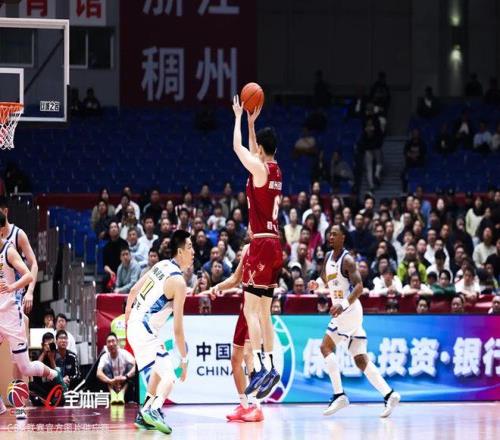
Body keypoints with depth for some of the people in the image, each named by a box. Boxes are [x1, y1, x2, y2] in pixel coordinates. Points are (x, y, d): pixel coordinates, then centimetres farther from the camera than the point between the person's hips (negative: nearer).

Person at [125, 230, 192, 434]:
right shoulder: (178, 282, -15)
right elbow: (177, 328, -15)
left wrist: (127, 319, 31)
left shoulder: (161, 265, 8)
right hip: (144, 332, -9)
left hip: (134, 325, 9)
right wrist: (184, 359, -8)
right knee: (169, 377, -17)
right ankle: (154, 410, -41)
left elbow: (134, 291, 18)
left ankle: (144, 414, 30)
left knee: (160, 369, 28)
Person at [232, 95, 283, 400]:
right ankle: (269, 369, 8)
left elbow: (238, 147, -1)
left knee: (252, 309, -10)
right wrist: (252, 122, 32)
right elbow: (253, 152, 32)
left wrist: (239, 117, 11)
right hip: (274, 245, 9)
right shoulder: (275, 170, 14)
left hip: (262, 244, -9)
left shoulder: (259, 168, -10)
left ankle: (262, 367, -18)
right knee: (264, 311, 10)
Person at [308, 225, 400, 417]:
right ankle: (389, 394, 0)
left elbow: (359, 286, -23)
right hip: (343, 312, 9)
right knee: (360, 359, 4)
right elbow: (327, 280, 30)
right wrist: (317, 284, 8)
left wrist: (344, 304, -35)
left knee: (326, 346, -12)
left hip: (350, 310, -9)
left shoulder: (347, 260, -13)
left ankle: (339, 395, -14)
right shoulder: (329, 257, 13)